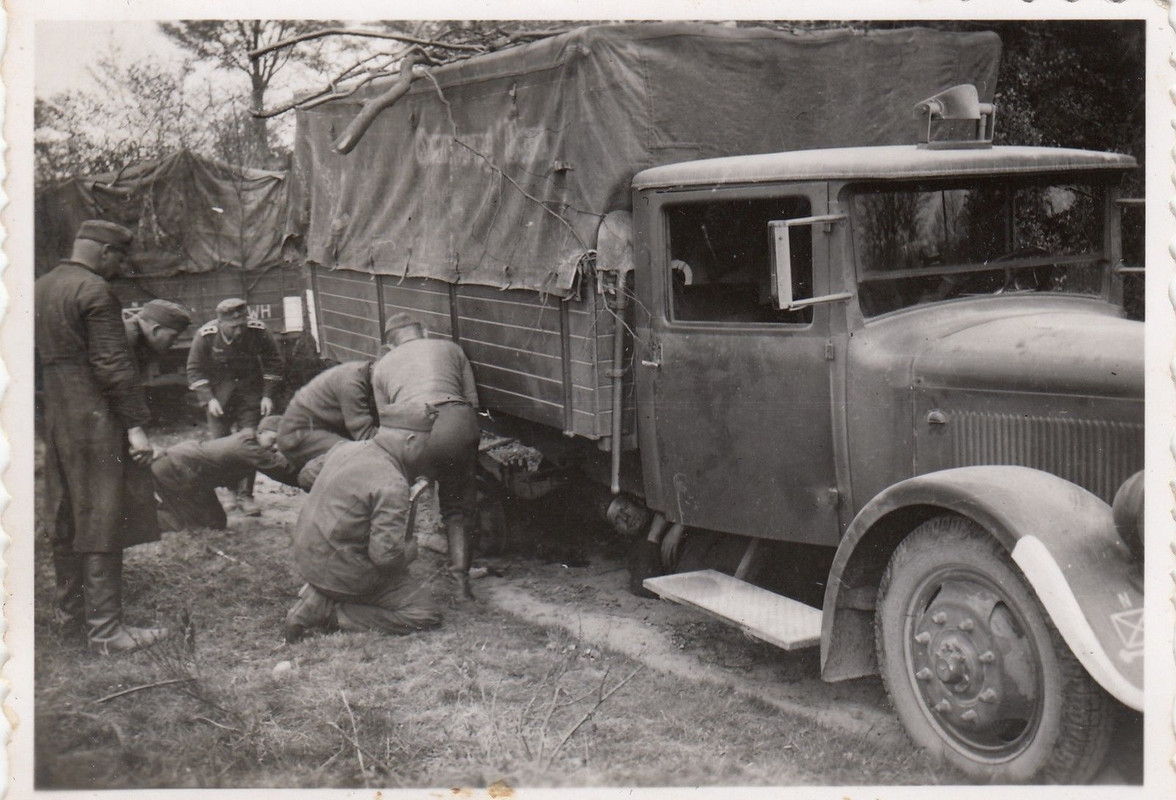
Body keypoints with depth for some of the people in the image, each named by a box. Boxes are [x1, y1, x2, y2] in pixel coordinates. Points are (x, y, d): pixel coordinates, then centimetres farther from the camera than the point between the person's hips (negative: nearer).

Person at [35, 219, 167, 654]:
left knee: (66, 516, 17)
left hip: (56, 418, 9)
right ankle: (105, 629, -2)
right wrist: (135, 425, -18)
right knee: (101, 519, -5)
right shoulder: (94, 291, -15)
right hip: (95, 420, -9)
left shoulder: (40, 288, 13)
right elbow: (113, 363, -19)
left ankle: (70, 608, 30)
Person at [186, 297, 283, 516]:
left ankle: (245, 495, 4)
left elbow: (273, 362, -2)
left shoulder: (257, 331, -17)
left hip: (250, 392, 0)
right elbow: (195, 370, -6)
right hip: (218, 393, 0)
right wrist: (208, 399, -16)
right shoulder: (205, 336, -18)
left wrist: (268, 395, -8)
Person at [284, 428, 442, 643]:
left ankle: (318, 596, 8)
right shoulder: (392, 484, -24)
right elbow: (387, 555, -28)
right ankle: (331, 613, -8)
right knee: (427, 615, -4)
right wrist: (411, 547, -4)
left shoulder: (344, 448, 0)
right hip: (342, 574, -9)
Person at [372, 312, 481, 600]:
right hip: (455, 428, 1)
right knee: (458, 507, 17)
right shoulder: (450, 348, 29)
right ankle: (461, 580, 6)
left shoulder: (382, 365, 29)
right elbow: (473, 401, 22)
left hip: (407, 435, 0)